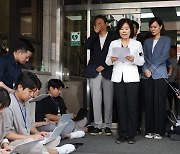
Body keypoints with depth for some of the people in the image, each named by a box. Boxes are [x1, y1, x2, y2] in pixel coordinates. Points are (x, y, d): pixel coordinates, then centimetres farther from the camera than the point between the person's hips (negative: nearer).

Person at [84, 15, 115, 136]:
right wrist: (95, 32, -4)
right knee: (96, 100, -1)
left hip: (108, 72, -2)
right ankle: (98, 126, 3)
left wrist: (103, 66, -5)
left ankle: (108, 126, 8)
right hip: (94, 72, 2)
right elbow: (86, 46, -4)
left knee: (108, 100, 0)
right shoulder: (93, 38, 16)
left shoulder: (113, 38, 7)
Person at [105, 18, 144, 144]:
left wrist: (134, 59, -16)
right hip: (118, 78, 2)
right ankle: (122, 134, 10)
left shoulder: (137, 44, 6)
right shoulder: (113, 44, 10)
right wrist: (111, 60, -12)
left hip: (132, 78, -1)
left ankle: (131, 135, 7)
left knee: (132, 106, -2)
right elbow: (107, 61, 10)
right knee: (121, 106, 3)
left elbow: (142, 61, 4)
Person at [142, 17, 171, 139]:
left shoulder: (166, 40, 7)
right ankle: (149, 130, 8)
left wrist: (151, 69, -10)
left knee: (159, 103, -4)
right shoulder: (147, 41, 19)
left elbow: (164, 57, -5)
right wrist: (145, 70, -8)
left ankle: (159, 131, 2)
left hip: (160, 75, -3)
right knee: (148, 103, 2)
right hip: (147, 76, 3)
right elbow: (143, 57, 11)